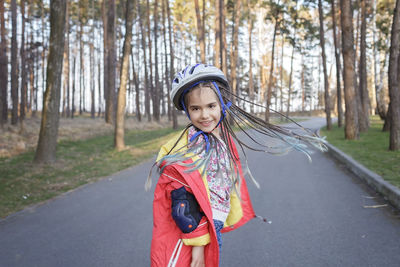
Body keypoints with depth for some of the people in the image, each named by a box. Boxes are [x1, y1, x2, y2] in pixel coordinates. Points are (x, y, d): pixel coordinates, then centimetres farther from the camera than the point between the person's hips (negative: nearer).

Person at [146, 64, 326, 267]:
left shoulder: (226, 139, 6)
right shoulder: (187, 146, -17)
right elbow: (183, 201, -19)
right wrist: (197, 242, -18)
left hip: (212, 232, 7)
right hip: (184, 235, -7)